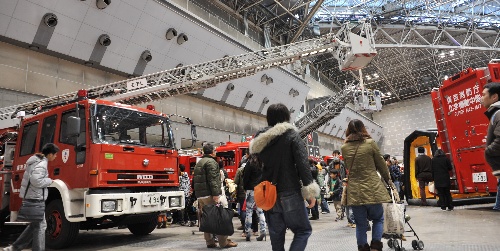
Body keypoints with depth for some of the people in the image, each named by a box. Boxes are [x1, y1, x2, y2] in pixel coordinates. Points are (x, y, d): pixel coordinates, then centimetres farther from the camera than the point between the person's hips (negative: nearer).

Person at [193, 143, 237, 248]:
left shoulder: (198, 163, 22)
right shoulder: (211, 162, -8)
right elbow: (213, 180, -17)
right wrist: (215, 194, -20)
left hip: (200, 195, 9)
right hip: (209, 195, -9)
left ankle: (210, 242, 12)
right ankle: (224, 242, -4)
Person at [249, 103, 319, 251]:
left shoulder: (259, 140, 9)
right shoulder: (291, 135, -6)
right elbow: (303, 164, -13)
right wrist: (310, 191, -11)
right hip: (289, 194, -5)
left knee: (276, 236, 15)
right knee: (303, 230, 9)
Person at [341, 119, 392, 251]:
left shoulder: (344, 147, 2)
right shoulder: (370, 143, -3)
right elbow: (381, 164, 6)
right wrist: (388, 179, 21)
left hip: (354, 192, 2)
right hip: (372, 189, -2)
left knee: (360, 224, 12)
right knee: (378, 219, 18)